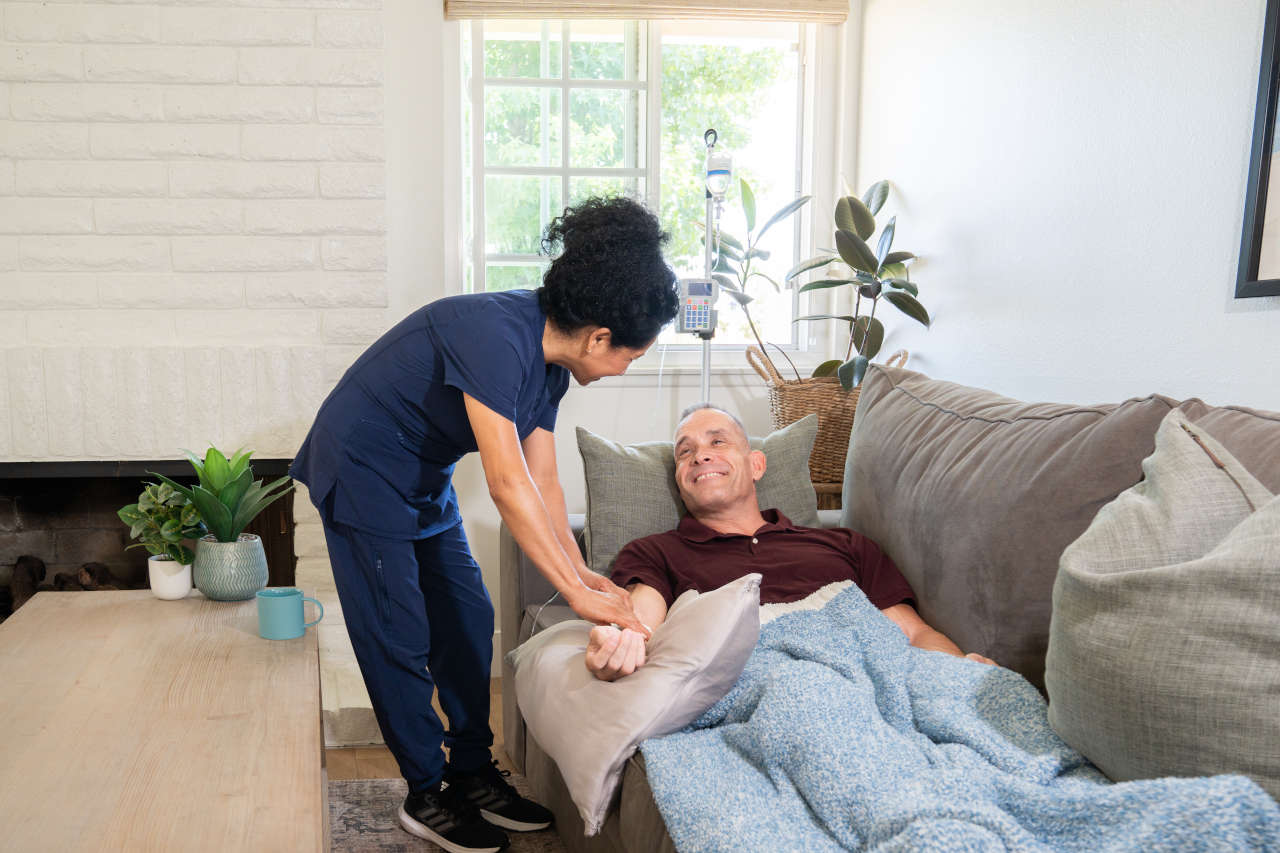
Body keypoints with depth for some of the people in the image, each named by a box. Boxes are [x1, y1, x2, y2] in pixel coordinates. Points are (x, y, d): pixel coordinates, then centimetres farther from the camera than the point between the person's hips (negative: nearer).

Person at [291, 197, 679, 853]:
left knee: (467, 617, 8)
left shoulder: (549, 357, -3)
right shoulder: (497, 336, -32)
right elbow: (507, 484, -36)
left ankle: (473, 776, 20)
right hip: (362, 470, -9)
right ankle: (427, 797, 13)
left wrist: (580, 571, -8)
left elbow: (542, 482, 0)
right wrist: (573, 590, -33)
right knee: (399, 639, -3)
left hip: (424, 479, 9)